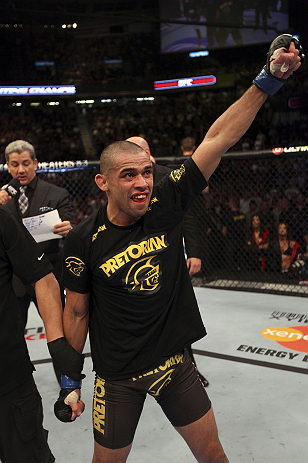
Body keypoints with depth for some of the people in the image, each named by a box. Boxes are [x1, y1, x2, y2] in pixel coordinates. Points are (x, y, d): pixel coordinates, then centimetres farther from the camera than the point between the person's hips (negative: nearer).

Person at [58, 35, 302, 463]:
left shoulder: (166, 205, -12)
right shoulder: (83, 241, -15)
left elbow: (218, 140, -15)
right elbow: (76, 314, -4)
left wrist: (269, 79, -18)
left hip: (175, 363, 2)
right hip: (118, 377, -2)